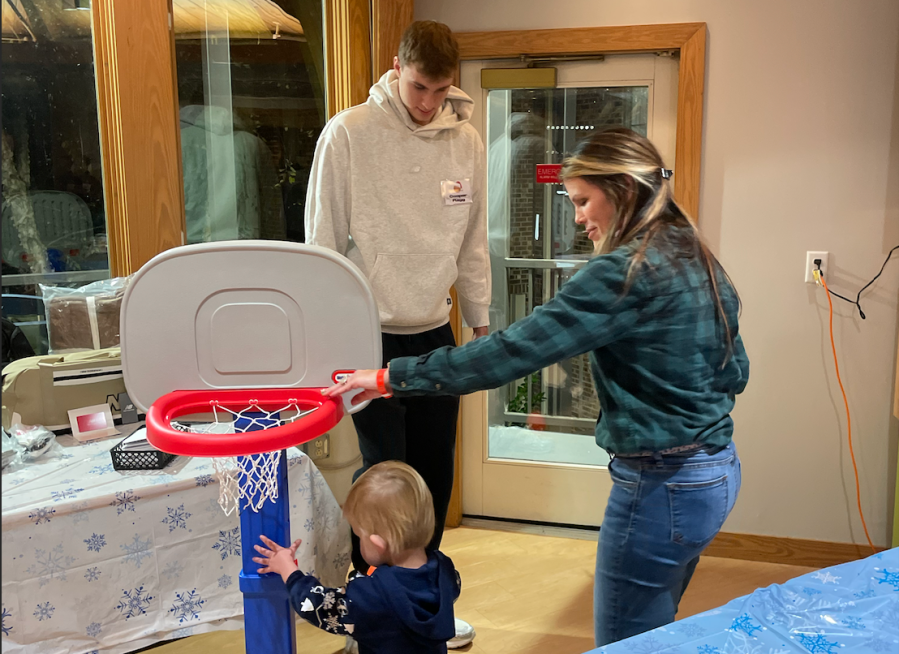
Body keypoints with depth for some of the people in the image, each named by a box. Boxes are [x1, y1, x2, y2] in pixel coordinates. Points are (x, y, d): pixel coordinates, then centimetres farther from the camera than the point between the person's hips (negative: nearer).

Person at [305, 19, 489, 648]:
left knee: (435, 471, 11)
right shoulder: (349, 133, -10)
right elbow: (322, 241, -7)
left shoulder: (466, 141, 3)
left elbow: (473, 242, 10)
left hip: (436, 333, 5)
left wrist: (482, 323, 11)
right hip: (372, 334, -4)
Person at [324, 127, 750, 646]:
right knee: (653, 634, 24)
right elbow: (735, 374, 16)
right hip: (717, 472, 9)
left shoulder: (627, 271, -20)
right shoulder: (700, 261, 7)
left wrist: (394, 377, -20)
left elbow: (515, 349, -24)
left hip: (661, 486, -9)